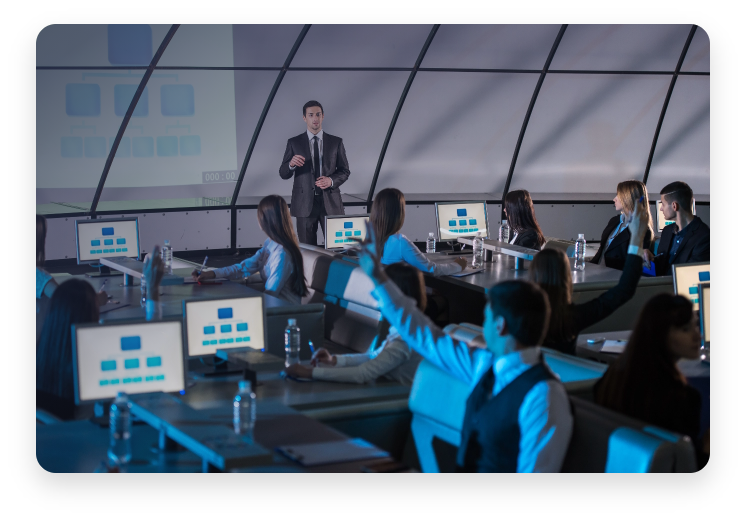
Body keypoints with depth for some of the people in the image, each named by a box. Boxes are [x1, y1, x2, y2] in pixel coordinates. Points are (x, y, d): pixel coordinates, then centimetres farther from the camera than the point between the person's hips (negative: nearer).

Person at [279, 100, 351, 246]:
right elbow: (283, 173, 2)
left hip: (330, 201, 1)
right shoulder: (294, 143, 5)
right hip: (305, 202, 0)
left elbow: (345, 171, 9)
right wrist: (291, 164, -21)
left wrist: (331, 180, -12)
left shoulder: (336, 142, 7)